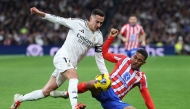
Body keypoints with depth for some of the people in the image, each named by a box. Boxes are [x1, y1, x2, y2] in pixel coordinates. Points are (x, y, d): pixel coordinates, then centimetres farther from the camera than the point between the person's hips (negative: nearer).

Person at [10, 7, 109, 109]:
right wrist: (40, 13, -7)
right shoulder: (78, 23, -11)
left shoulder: (98, 36, 2)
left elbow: (99, 58, 6)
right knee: (74, 77, -34)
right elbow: (59, 20, -3)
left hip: (71, 65, 6)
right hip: (62, 57, -6)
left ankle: (19, 99, 24)